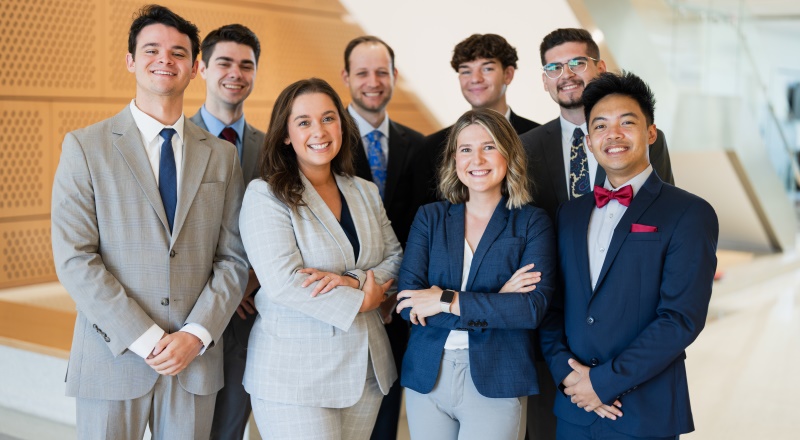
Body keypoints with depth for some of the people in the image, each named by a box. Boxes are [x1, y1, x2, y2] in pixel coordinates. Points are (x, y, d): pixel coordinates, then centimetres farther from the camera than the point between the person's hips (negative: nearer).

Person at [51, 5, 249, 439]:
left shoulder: (221, 155, 6)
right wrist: (145, 339, -15)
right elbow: (74, 258, -9)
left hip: (196, 358, 2)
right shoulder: (84, 146, -2)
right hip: (113, 358, -2)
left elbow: (233, 258, 3)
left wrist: (196, 335, -10)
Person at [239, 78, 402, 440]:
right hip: (296, 375, -5)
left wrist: (352, 280, -13)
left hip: (366, 368, 6)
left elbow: (396, 259, 7)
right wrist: (360, 301, -11)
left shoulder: (366, 193, 10)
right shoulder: (265, 195, -9)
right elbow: (284, 282, -18)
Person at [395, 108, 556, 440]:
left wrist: (450, 301, -15)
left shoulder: (533, 223, -1)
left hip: (496, 383, -2)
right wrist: (494, 305, -14)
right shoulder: (430, 218, 5)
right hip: (426, 376, 2)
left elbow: (534, 306, -14)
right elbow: (409, 300, -6)